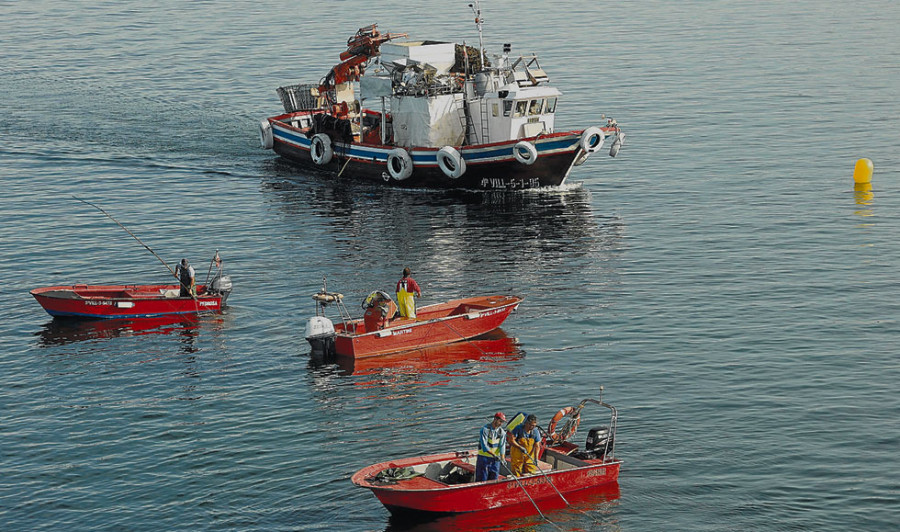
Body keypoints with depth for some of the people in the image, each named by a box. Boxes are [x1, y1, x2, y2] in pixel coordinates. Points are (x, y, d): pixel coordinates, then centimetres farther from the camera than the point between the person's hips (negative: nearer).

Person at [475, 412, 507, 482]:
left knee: (493, 479, 7)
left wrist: (502, 458, -24)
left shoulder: (501, 432, 1)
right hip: (484, 457, -5)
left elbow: (502, 445, -8)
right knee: (482, 479, -3)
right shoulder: (485, 429, -14)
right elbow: (484, 445, -23)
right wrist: (494, 455, -33)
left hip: (495, 459, 5)